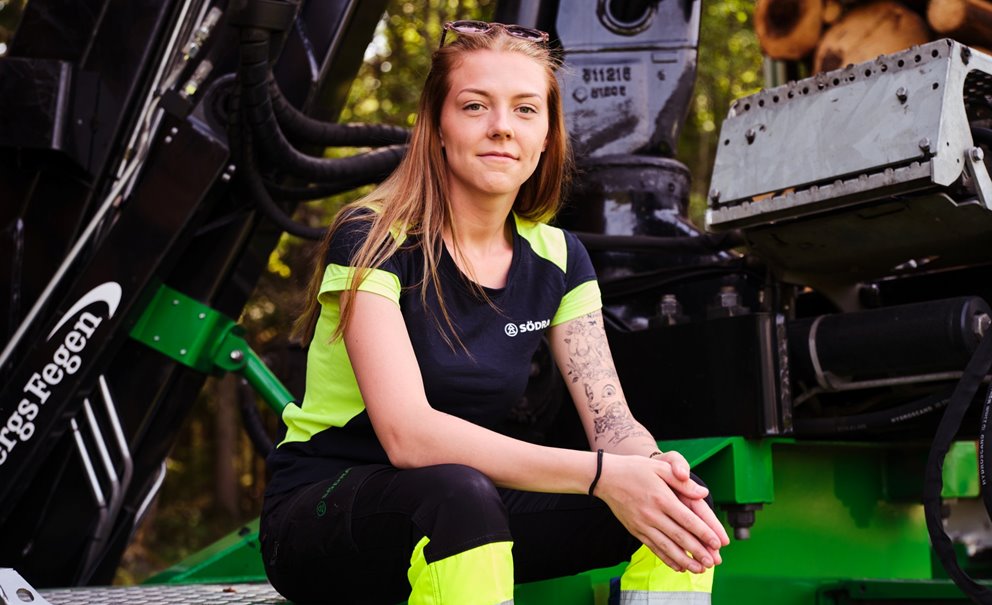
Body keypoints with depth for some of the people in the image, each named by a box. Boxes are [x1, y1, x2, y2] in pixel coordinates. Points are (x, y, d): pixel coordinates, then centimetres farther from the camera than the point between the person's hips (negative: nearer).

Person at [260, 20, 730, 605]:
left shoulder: (557, 258, 2)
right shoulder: (371, 239, -17)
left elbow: (611, 417, -4)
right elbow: (407, 434, -29)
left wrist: (653, 468, -30)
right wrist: (600, 474, -37)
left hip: (466, 513, 5)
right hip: (319, 518, -5)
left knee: (675, 502, -16)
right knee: (459, 493, -39)